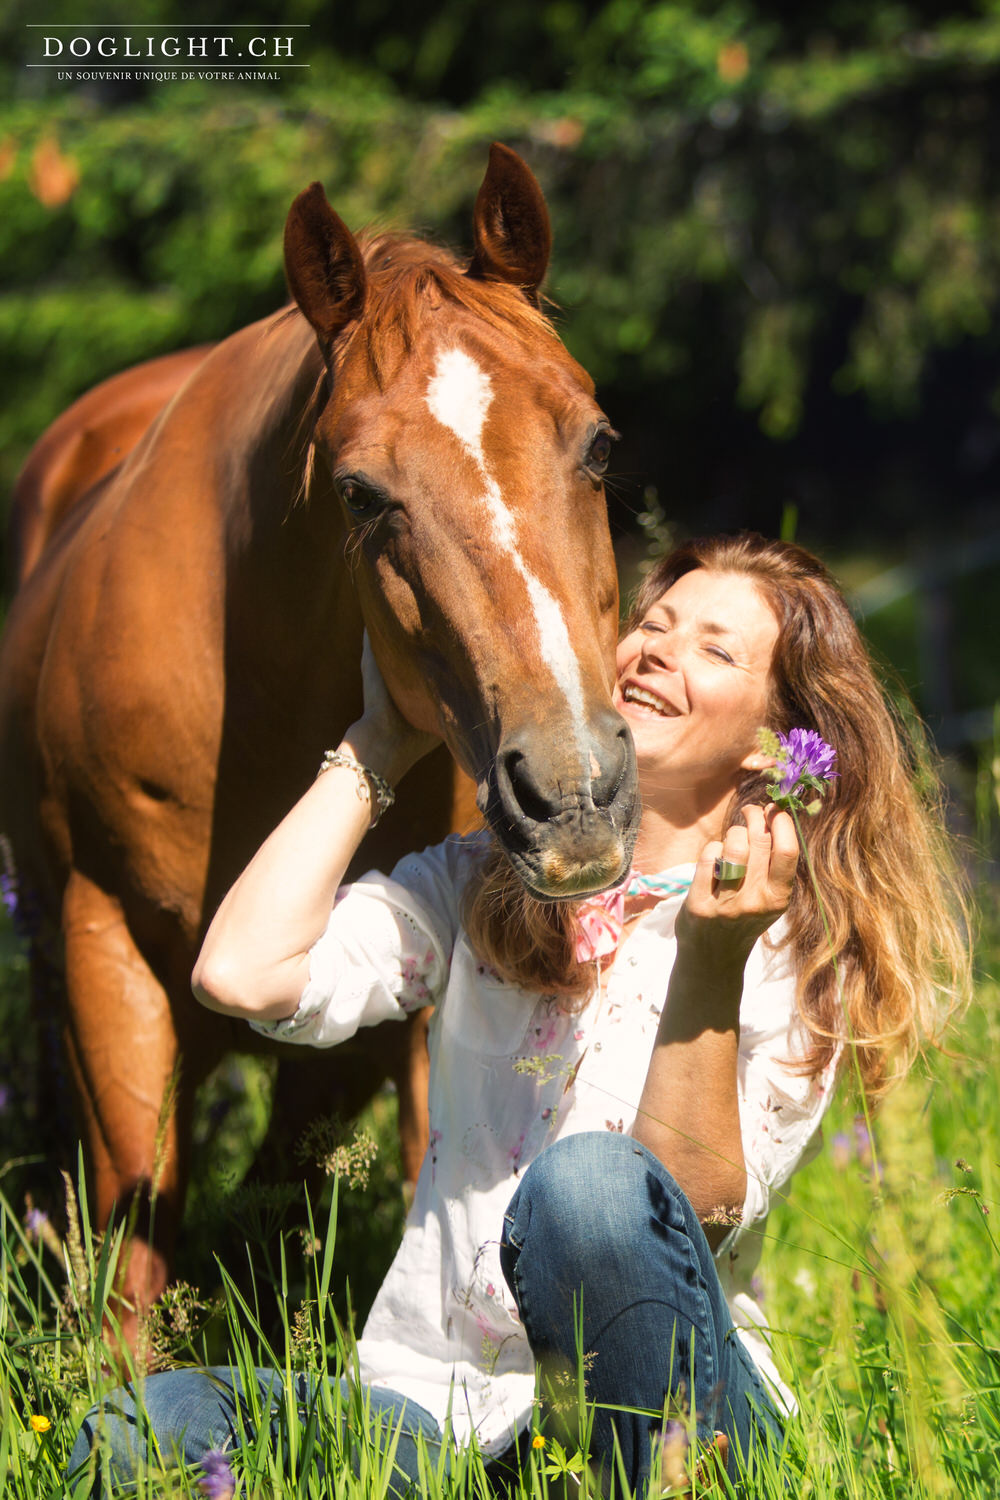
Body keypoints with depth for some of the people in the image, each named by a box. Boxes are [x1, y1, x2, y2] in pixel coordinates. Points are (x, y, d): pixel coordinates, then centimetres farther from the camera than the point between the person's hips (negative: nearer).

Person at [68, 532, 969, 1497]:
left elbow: (697, 1209, -12)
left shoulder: (801, 948, 2)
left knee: (588, 1181, -35)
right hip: (432, 1403, 2)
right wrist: (380, 745, 3)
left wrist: (712, 966, -23)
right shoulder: (482, 884, 12)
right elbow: (243, 973, -6)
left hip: (672, 1416, -2)